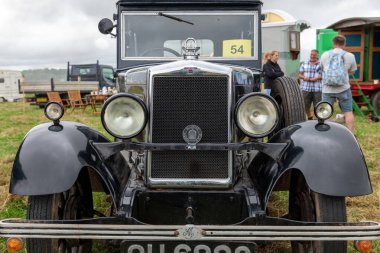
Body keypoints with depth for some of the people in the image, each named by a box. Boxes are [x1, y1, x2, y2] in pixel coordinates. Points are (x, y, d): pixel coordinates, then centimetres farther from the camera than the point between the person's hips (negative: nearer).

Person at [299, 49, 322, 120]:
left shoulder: (321, 64, 2)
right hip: (306, 88, 3)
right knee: (305, 106, 8)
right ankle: (309, 118, 31)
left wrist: (317, 78, -15)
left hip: (317, 89, -3)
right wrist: (304, 77, -7)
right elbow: (300, 74, 13)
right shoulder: (304, 64, 13)